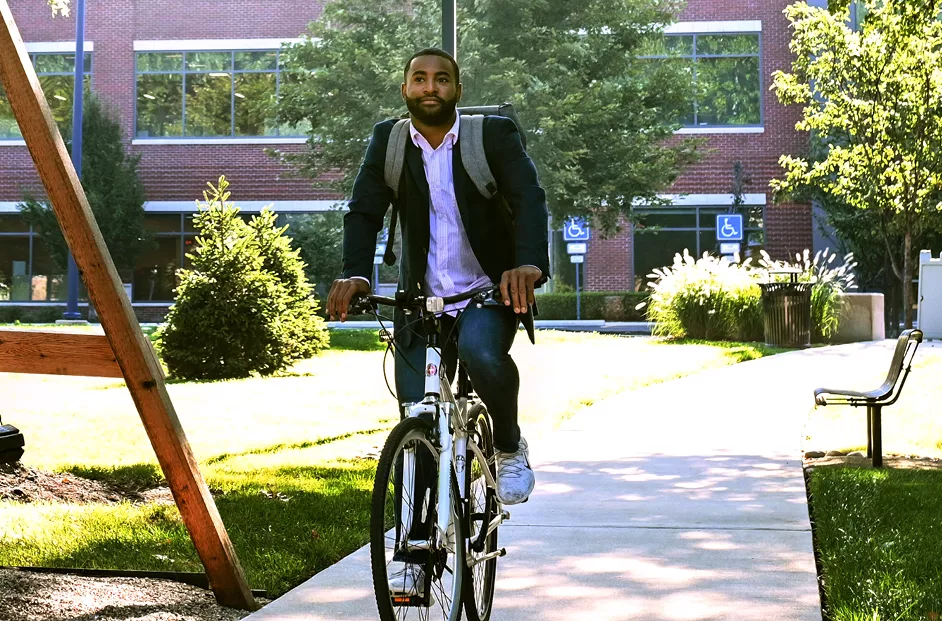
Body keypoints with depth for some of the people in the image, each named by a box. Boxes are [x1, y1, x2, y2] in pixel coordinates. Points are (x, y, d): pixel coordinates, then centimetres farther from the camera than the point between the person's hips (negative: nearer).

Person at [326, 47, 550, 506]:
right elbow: (364, 211, -6)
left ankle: (510, 446, -6)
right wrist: (355, 274, -26)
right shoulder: (387, 141, 2)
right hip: (422, 300, 3)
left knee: (481, 352, -34)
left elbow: (528, 199, -19)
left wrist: (529, 263, -39)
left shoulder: (493, 134, -5)